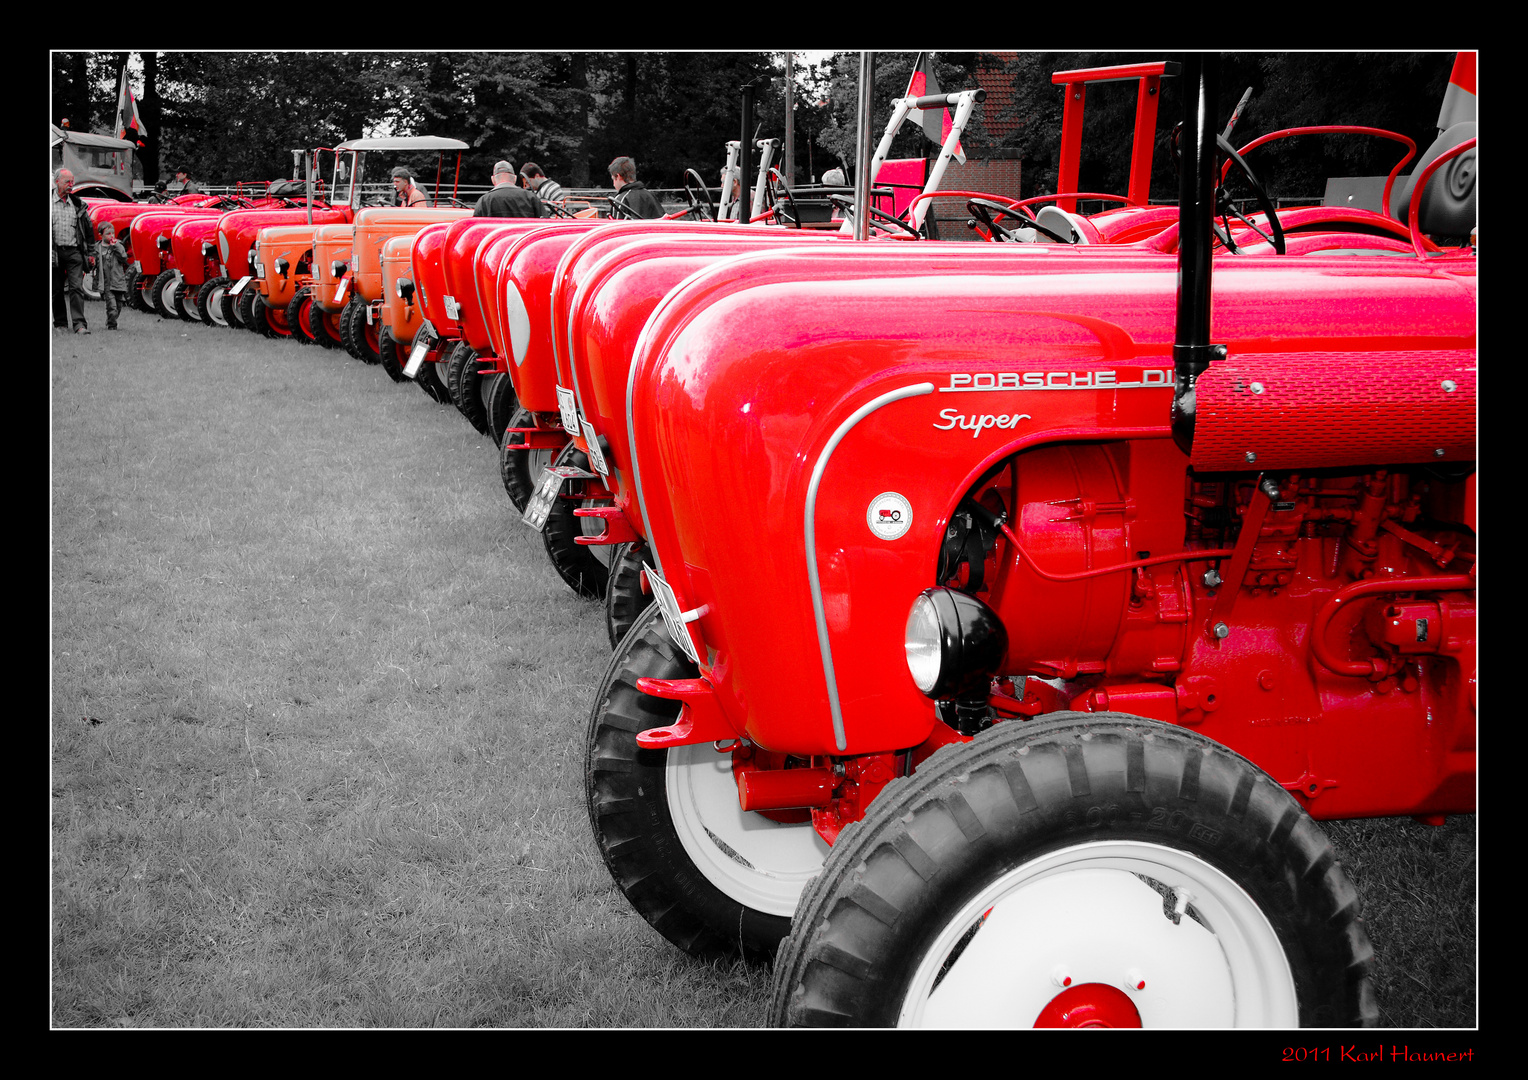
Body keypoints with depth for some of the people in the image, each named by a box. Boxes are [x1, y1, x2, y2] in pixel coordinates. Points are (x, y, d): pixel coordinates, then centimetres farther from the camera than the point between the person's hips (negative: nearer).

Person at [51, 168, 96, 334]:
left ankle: (80, 324, -17)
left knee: (76, 287, -11)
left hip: (74, 251, 1)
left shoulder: (78, 204, 11)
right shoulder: (49, 202, 3)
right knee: (56, 290, 7)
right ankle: (60, 323, 17)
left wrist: (91, 253, 12)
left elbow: (88, 230, 16)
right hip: (54, 251, -1)